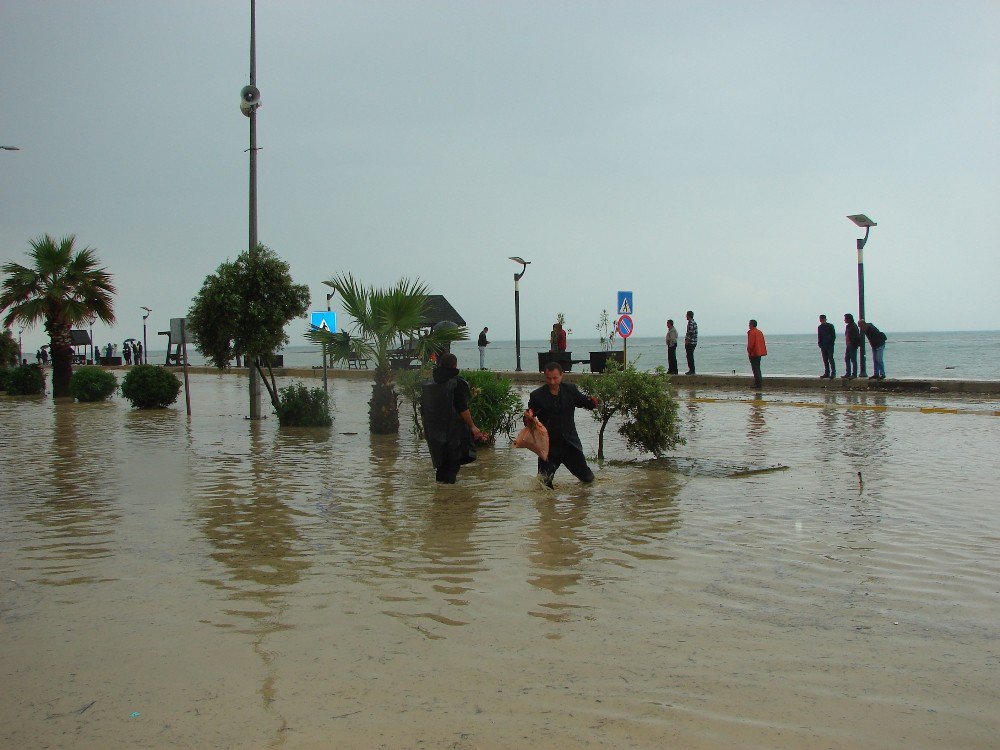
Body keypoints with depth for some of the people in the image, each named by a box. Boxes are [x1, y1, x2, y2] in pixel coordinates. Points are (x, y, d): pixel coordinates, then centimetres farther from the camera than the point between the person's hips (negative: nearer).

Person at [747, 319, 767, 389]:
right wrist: (764, 351, 18)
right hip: (759, 353, 9)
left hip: (753, 354, -9)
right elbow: (763, 343, 15)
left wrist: (749, 352, -10)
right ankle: (760, 382, 20)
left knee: (755, 369, -6)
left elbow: (751, 344, -20)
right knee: (758, 368, 17)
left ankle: (758, 384, -9)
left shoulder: (751, 332, -15)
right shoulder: (760, 332, 13)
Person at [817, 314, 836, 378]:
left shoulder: (830, 326, -2)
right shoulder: (820, 327, 13)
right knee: (825, 360, 5)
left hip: (829, 345, -5)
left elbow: (833, 335, -2)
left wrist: (831, 343, -10)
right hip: (823, 346, 5)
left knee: (831, 359, -9)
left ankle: (833, 373, -7)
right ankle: (827, 373, 9)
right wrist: (820, 344, 4)